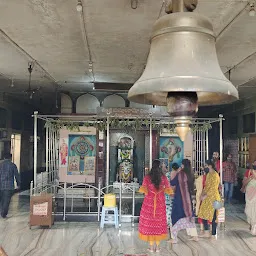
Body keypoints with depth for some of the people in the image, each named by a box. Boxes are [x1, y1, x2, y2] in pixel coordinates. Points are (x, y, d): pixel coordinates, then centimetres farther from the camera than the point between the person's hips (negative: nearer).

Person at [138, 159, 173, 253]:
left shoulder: (147, 177, -7)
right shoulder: (163, 177, -2)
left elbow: (143, 190, -9)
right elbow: (168, 190, -1)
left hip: (149, 202, -1)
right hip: (160, 203, 2)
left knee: (149, 222, 7)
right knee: (159, 222, 10)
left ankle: (151, 246, 11)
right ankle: (157, 246, 15)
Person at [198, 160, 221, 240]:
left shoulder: (215, 175, -17)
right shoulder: (208, 174, 12)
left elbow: (213, 188, -21)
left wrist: (205, 196, -17)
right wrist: (202, 194, 3)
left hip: (213, 198, -9)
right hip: (207, 198, 9)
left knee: (213, 217, 0)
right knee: (203, 214, 11)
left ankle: (213, 235, 11)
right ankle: (206, 232, 23)